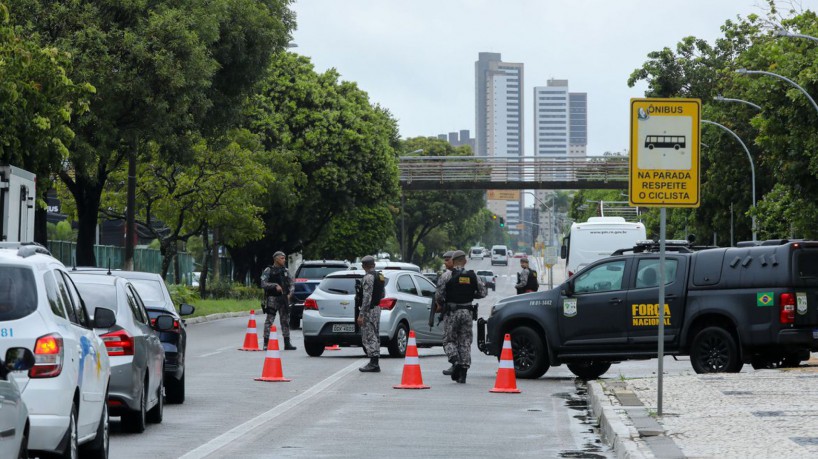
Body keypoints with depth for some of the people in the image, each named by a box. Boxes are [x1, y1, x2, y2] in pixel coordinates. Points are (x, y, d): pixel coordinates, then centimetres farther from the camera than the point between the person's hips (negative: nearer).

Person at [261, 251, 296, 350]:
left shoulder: (285, 270, 14)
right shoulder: (268, 270, -1)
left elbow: (291, 283, 17)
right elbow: (263, 284, -9)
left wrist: (290, 293, 0)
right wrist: (275, 286, -21)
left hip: (284, 298, 5)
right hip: (272, 298, -5)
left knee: (285, 320, 7)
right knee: (269, 320, -6)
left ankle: (287, 343, 13)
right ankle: (266, 343, -5)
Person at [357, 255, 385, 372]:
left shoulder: (368, 277, -16)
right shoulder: (380, 276, 12)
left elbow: (367, 297, -21)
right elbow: (382, 295, 18)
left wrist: (361, 315, -21)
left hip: (369, 310, -9)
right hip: (377, 308, 9)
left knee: (368, 337, -7)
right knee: (374, 336, 13)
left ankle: (373, 364, -9)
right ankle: (374, 363, 17)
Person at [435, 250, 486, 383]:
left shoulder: (447, 275, -6)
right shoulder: (473, 276, 4)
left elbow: (439, 295, -9)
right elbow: (482, 293, 6)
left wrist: (441, 303, 12)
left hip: (452, 312, -3)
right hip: (467, 312, 3)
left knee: (450, 339, 8)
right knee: (465, 342, 7)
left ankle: (456, 362, -17)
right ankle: (463, 374, 5)